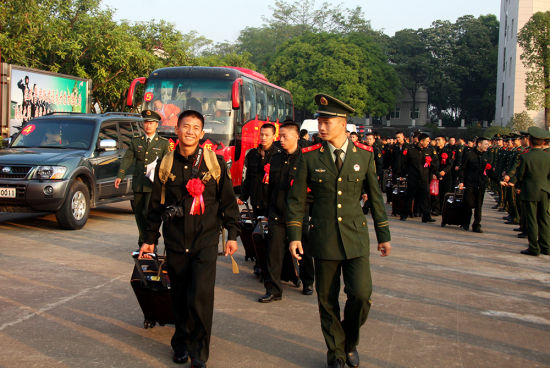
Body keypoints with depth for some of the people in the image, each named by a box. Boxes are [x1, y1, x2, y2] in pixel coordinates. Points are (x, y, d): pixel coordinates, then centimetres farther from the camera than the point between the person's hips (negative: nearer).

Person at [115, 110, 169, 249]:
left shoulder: (163, 143, 7)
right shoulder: (135, 141, 13)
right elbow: (127, 158, 6)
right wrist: (120, 176, -6)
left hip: (154, 184, -3)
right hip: (138, 184, 4)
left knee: (149, 212, -15)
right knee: (138, 213, 8)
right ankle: (142, 242, 22)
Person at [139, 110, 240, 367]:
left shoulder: (215, 162, 0)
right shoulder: (166, 164, 6)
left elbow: (228, 200, 6)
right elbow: (156, 204, 13)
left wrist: (232, 234, 3)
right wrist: (150, 239, 13)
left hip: (205, 241, -2)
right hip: (175, 242, 3)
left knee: (201, 298, -10)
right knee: (179, 298, 10)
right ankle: (181, 344, 30)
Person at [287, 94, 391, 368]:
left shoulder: (364, 155, 1)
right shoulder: (310, 157, -2)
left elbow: (375, 198, 7)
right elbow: (296, 199, 2)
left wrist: (383, 235, 8)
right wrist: (294, 236, -5)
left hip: (355, 237, 0)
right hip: (323, 239, 0)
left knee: (361, 294, -7)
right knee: (327, 300, 7)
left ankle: (350, 341, 22)